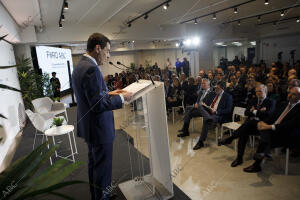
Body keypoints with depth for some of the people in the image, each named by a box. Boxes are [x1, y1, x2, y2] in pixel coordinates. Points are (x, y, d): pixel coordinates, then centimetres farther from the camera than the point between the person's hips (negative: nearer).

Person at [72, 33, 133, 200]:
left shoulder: (79, 66, 8)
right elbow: (98, 105, -26)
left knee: (94, 164, 25)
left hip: (89, 127, 11)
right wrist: (122, 98, -15)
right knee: (103, 168, 7)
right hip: (99, 129, -11)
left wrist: (108, 93, 8)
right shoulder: (91, 68, -24)